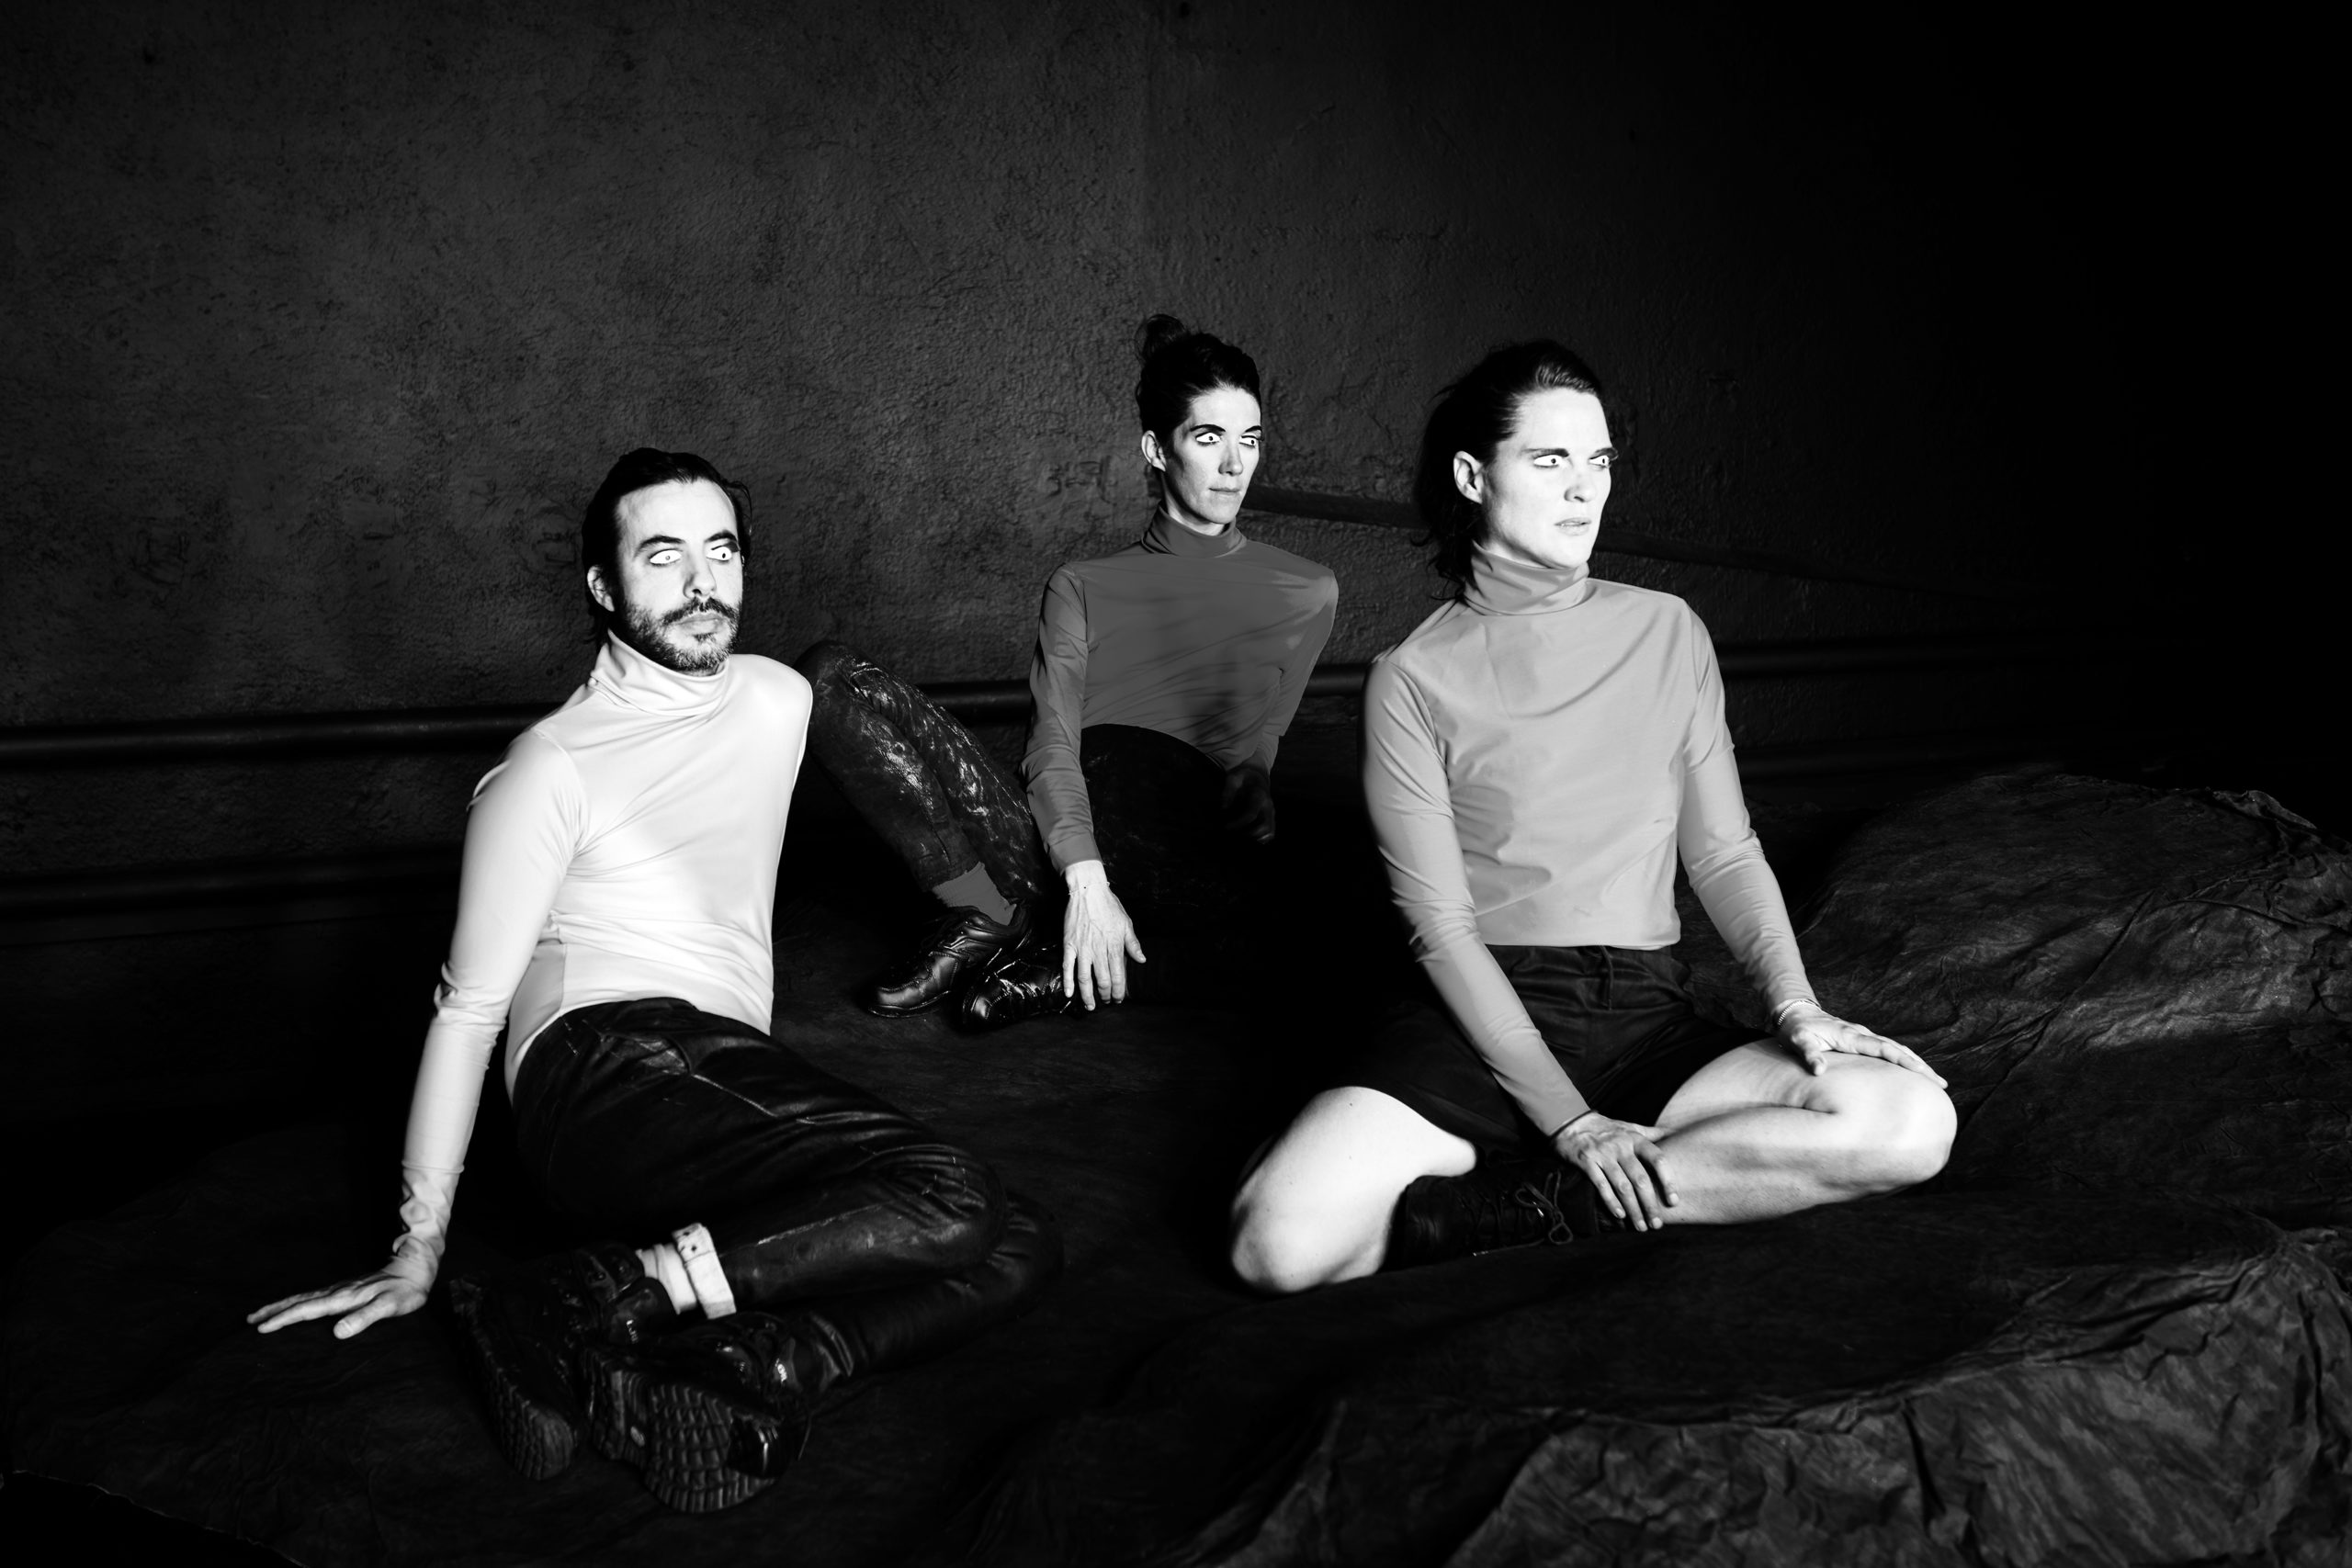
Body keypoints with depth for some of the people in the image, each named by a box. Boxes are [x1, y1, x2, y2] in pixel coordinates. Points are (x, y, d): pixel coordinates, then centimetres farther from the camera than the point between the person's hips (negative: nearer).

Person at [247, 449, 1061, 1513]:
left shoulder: (777, 700, 18)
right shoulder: (553, 766, 0)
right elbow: (469, 1006, -2)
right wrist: (418, 1250, -7)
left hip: (740, 1069, 7)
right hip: (607, 1065, -7)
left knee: (1019, 1249, -17)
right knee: (943, 1202, -30)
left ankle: (727, 1371, -34)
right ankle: (567, 1312, -30)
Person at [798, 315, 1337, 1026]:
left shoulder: (1305, 594, 17)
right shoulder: (1083, 587, 17)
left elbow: (1249, 760, 7)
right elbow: (1052, 748, 1)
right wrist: (1086, 880, -18)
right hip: (1060, 844, 2)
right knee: (831, 675, -13)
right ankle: (994, 916, -19)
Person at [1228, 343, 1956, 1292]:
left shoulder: (1667, 633, 11)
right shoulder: (1413, 679, 0)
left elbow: (1724, 854, 12)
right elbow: (1441, 925, -6)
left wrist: (1795, 1007, -8)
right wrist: (1569, 1122, -15)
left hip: (1648, 1014, 4)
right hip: (1483, 1013, -4)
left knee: (1913, 1120, -25)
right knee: (1284, 1242, -30)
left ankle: (1516, 1204, -19)